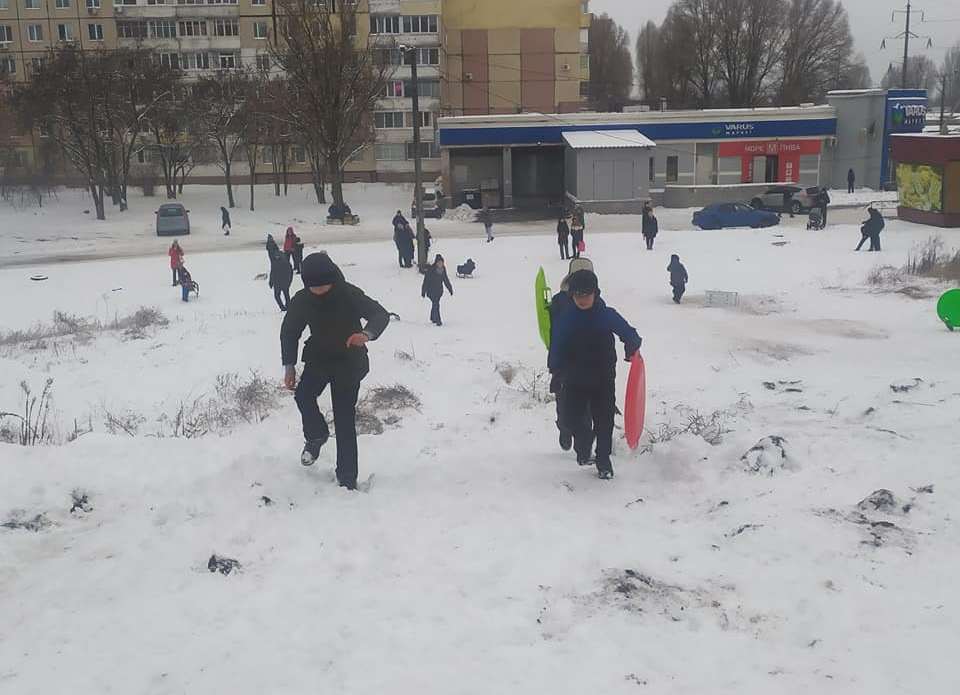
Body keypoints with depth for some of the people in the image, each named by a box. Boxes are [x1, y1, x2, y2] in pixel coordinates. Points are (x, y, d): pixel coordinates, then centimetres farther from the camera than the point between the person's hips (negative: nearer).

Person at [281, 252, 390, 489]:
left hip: (348, 361, -3)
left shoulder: (349, 294, -20)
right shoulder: (302, 300, -11)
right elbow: (289, 331, 3)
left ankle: (347, 478, 4)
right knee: (304, 395, -25)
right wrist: (289, 365, -4)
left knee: (345, 418, -4)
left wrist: (367, 333, -47)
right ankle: (317, 436, 4)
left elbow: (381, 314, -25)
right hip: (318, 358, 3)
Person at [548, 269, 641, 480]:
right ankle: (584, 439, 27)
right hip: (575, 379, 1)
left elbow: (629, 333, 2)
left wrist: (631, 347, -10)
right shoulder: (566, 319, -6)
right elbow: (557, 348, -1)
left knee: (604, 420, 5)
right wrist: (555, 371, -4)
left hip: (604, 379, -1)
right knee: (572, 415, -6)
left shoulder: (607, 316, -9)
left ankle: (603, 460, 23)